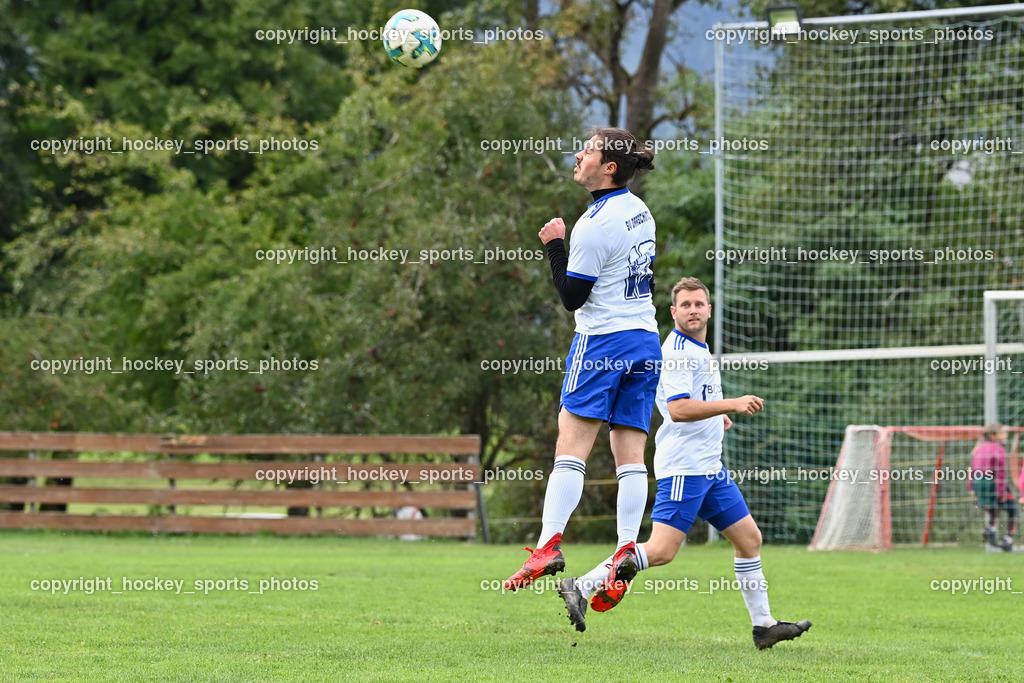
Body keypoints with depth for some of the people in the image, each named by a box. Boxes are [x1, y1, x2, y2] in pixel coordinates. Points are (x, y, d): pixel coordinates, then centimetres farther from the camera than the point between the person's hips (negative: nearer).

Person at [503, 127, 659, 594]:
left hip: (603, 342, -8)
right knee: (630, 454, 2)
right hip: (646, 340, 8)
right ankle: (626, 549, -8)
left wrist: (555, 245, -4)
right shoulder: (639, 211, 10)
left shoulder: (594, 225, -15)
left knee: (571, 447, -10)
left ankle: (549, 545, -17)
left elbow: (572, 296, -11)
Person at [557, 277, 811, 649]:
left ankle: (763, 625, 16)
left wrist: (716, 418, 26)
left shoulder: (699, 350, 18)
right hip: (683, 467, -10)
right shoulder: (677, 350, -13)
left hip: (709, 466, 10)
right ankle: (581, 587, -14)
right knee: (661, 550, -16)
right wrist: (732, 404, -26)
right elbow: (678, 409, -24)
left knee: (749, 538, 10)